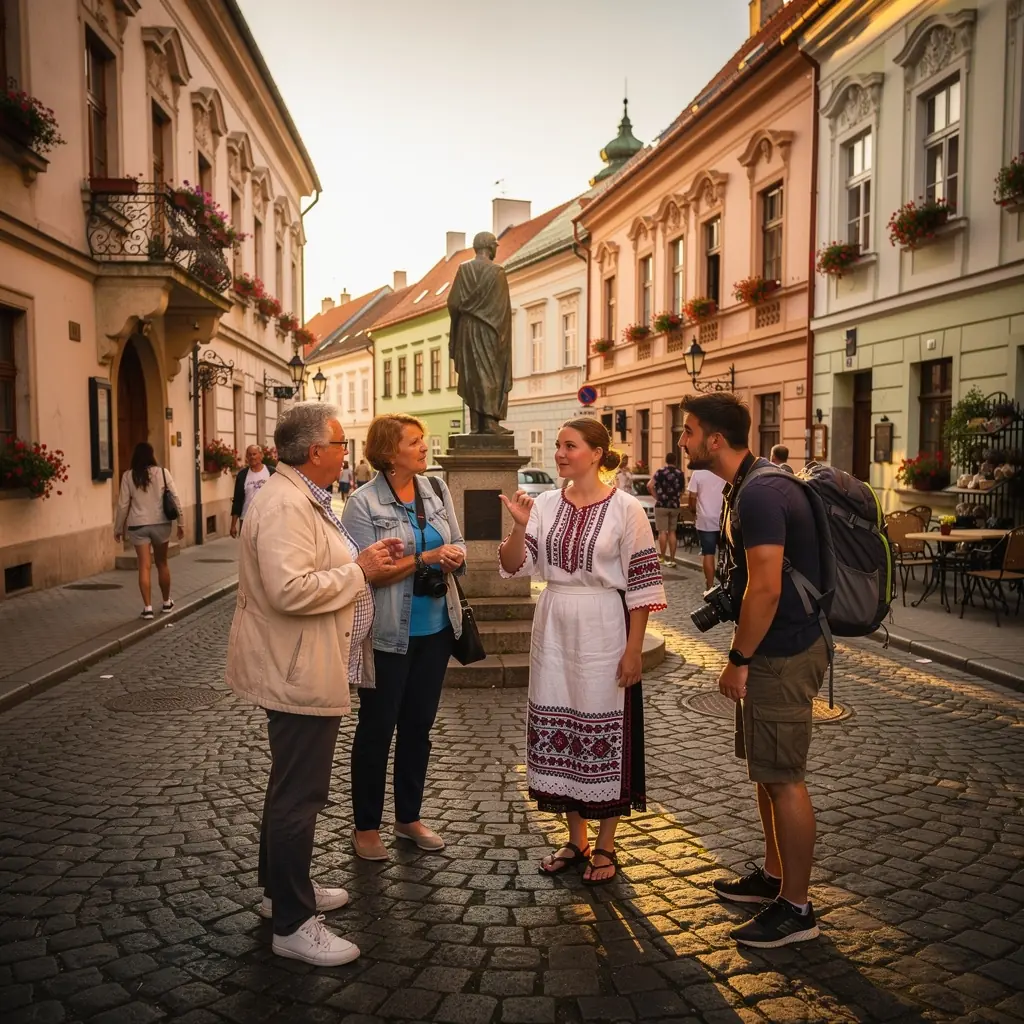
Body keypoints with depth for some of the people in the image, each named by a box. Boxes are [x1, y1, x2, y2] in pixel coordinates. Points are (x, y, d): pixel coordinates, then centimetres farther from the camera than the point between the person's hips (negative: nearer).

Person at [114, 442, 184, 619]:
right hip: (161, 523, 1)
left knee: (144, 566, 2)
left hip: (138, 526, -1)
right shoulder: (163, 472, -2)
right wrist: (180, 523, 6)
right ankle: (166, 602, 26)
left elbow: (123, 504, -1)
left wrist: (118, 528, 8)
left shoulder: (128, 476, -2)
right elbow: (175, 498, -1)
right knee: (162, 563, 15)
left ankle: (148, 607, -2)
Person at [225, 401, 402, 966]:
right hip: (298, 672, -11)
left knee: (293, 786, 22)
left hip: (303, 669, 11)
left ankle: (282, 889, 39)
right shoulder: (285, 504, -22)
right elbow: (290, 588, -32)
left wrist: (364, 559, 6)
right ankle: (293, 924, 13)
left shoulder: (304, 498, 12)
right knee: (299, 795, -1)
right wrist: (359, 571, -21)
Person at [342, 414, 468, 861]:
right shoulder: (363, 503, -12)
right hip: (389, 635, -5)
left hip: (436, 627, 5)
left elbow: (457, 546, 10)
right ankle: (366, 827, 25)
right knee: (376, 728, 8)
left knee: (419, 724, 17)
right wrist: (425, 559, -22)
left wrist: (454, 557, -13)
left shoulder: (437, 489, 4)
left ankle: (408, 817, 34)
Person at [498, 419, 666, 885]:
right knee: (559, 727, 11)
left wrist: (634, 648, -12)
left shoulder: (624, 508, -9)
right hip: (554, 629, 5)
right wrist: (520, 527, -18)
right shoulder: (545, 504, 4)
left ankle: (605, 845, 23)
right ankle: (576, 839, 29)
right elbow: (513, 566, 0)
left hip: (603, 632, -5)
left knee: (605, 730, 4)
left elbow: (642, 582, -9)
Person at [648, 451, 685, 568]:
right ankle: (672, 559, 6)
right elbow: (682, 491, 13)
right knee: (672, 532, 8)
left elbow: (649, 486, -14)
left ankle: (663, 557, 2)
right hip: (675, 505, 4)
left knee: (662, 531, -1)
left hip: (662, 505, -4)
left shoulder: (661, 471, -7)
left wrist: (656, 496, -3)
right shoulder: (680, 474, 6)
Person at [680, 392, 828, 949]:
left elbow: (766, 589, -25)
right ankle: (774, 876, 35)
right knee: (767, 771, 20)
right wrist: (724, 595, 11)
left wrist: (738, 660, -18)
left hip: (782, 655, -10)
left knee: (782, 779, 0)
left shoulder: (759, 494, -22)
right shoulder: (750, 486, 11)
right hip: (773, 649, 10)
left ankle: (795, 908, 14)